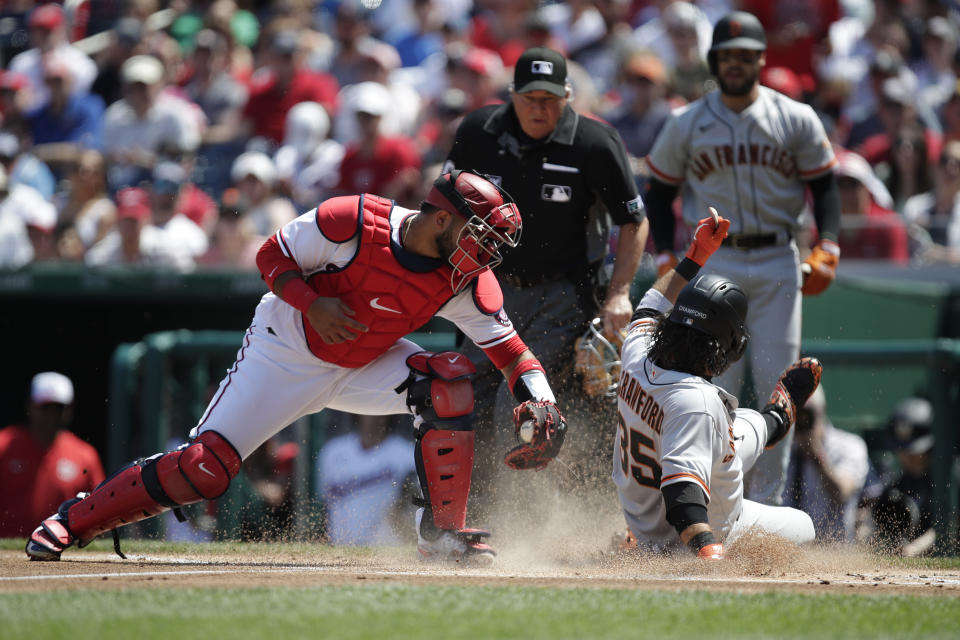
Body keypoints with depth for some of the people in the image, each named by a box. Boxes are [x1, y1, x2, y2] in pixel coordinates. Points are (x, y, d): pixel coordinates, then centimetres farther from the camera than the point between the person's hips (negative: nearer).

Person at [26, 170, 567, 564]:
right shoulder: (353, 222, -26)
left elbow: (511, 349, -13)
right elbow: (273, 256, -13)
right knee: (204, 471, -13)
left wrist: (539, 400, -31)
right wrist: (312, 304, -30)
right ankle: (72, 521, 4)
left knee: (450, 381, -23)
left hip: (366, 366, 4)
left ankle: (443, 531, -12)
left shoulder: (467, 279, -16)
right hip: (288, 354, -4)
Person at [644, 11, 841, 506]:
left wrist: (827, 248, -7)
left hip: (778, 263, 1)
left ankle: (766, 499, 5)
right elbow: (660, 191, 10)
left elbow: (824, 185, 7)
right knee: (716, 382, -6)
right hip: (714, 262, -1)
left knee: (776, 382, -2)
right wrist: (665, 260, 0)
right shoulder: (686, 125, 3)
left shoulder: (796, 120, 3)